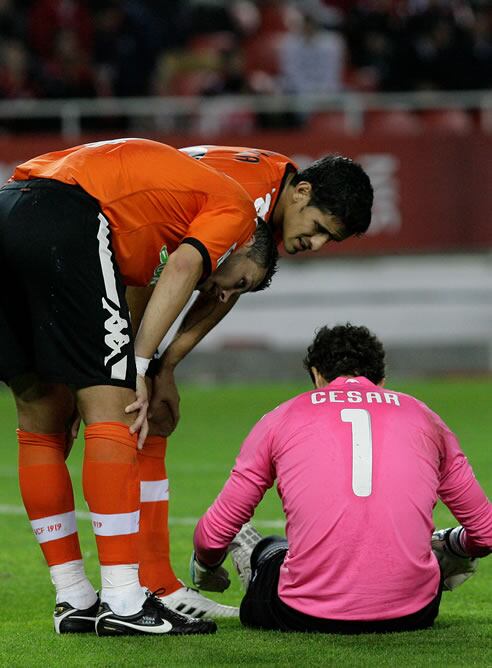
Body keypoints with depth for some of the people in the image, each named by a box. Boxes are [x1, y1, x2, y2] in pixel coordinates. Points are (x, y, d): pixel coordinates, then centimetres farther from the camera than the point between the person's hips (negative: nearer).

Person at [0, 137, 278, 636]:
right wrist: (138, 370, -6)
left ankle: (73, 601, 19)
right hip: (64, 223, -9)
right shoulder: (234, 207, 15)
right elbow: (183, 266, -4)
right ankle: (123, 603, -6)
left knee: (42, 421, 14)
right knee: (112, 414, -4)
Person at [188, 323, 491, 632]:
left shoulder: (281, 419, 10)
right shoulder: (423, 416, 14)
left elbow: (213, 534, 12)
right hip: (411, 614, 0)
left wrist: (206, 566, 36)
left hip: (306, 617, 0)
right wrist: (459, 548, 45)